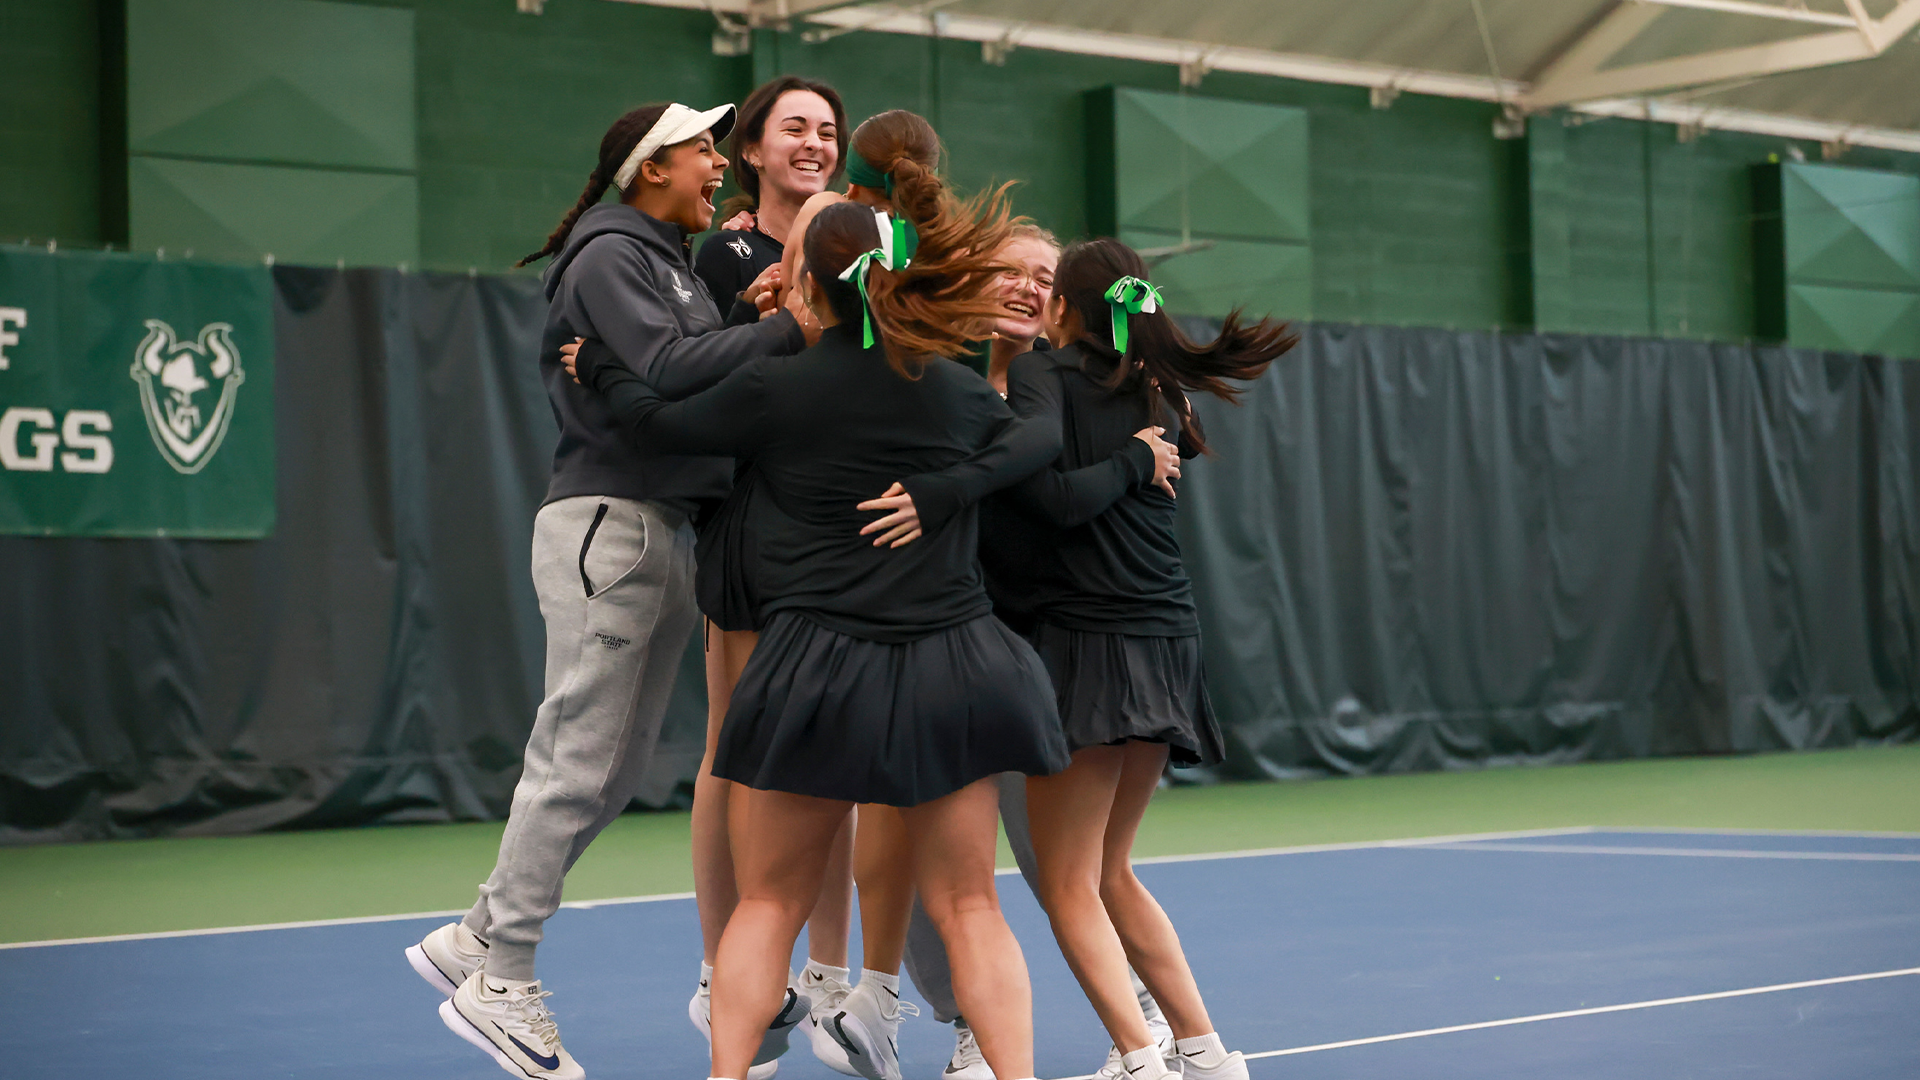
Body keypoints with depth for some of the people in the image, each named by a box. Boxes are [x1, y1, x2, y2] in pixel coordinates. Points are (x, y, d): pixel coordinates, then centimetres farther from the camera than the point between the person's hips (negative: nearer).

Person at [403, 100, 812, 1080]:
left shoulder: (669, 260, 23)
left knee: (613, 769, 9)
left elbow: (704, 371, 14)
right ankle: (500, 984, -4)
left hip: (664, 532, 10)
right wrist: (791, 329, -22)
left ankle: (475, 943, 16)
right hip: (608, 521, -10)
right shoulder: (611, 255, -7)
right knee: (579, 760, -9)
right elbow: (667, 367, -22)